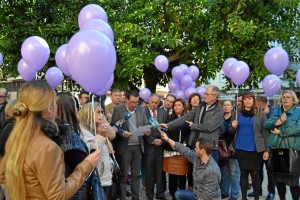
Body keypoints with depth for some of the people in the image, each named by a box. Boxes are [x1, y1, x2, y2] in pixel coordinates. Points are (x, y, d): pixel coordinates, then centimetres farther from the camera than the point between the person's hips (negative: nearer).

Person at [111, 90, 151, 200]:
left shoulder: (142, 110, 8)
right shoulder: (118, 110, -5)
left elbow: (146, 125, 10)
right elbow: (113, 126, -7)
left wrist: (147, 131, -12)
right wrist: (123, 133, -24)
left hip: (138, 146, 4)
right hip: (124, 146, -4)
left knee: (136, 175, 10)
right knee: (123, 175, 2)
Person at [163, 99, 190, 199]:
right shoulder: (169, 118, 8)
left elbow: (190, 133, 4)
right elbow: (166, 132, 1)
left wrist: (185, 144, -11)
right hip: (171, 150, 0)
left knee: (182, 174, 3)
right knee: (172, 174, 2)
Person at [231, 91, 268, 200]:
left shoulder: (260, 114, -1)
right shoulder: (238, 114, 8)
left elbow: (265, 132, -2)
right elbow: (234, 131, 15)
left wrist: (266, 149, -6)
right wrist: (233, 127, -8)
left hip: (255, 149, -3)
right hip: (241, 148, 3)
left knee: (254, 173, 3)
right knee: (243, 173, 9)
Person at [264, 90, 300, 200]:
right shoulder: (276, 111, 13)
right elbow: (266, 125, 2)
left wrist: (281, 132, -14)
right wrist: (277, 122, -17)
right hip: (275, 149, 4)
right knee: (278, 177, 13)